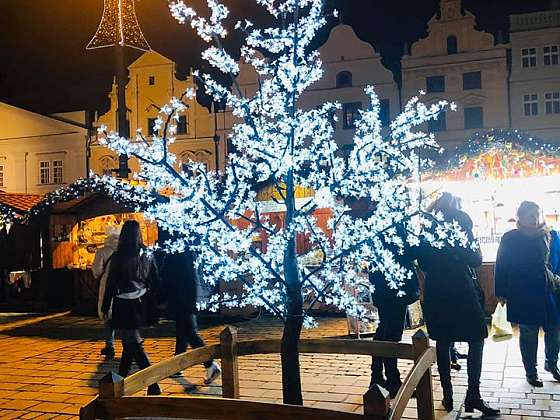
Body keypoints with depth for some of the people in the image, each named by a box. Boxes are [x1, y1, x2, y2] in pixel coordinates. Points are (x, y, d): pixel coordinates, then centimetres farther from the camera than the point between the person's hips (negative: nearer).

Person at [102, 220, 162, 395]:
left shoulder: (118, 257, -11)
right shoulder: (147, 257, 3)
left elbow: (111, 284, -8)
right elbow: (155, 283, 6)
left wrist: (105, 308, 1)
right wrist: (154, 306, 16)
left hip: (124, 307, -6)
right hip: (141, 305, 6)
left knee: (135, 346, -3)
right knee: (130, 343, 20)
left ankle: (153, 386, -11)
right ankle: (120, 379, 33)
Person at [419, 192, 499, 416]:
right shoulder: (461, 219, -6)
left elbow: (423, 263, 9)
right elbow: (476, 259, -7)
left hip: (436, 293, 4)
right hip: (463, 290, -4)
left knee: (442, 343, 11)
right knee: (476, 339, 7)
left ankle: (448, 395, 15)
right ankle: (473, 395, 1)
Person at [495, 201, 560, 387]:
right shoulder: (510, 239, -5)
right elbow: (501, 266, -3)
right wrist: (501, 293, -4)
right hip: (523, 294, -3)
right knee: (529, 333, 6)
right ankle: (531, 372, 21)